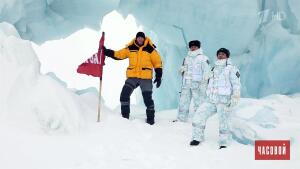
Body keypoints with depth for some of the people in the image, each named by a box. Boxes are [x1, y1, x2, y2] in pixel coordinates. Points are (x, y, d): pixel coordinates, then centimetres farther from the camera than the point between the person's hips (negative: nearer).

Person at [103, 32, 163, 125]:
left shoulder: (150, 49, -1)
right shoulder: (130, 48, 5)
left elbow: (157, 62, 2)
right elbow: (118, 54, 9)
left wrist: (158, 76, -3)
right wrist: (106, 51, -1)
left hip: (146, 78, -2)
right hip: (132, 77, 3)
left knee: (147, 98, -2)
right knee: (124, 95, -6)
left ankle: (150, 118, 15)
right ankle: (125, 116, 8)